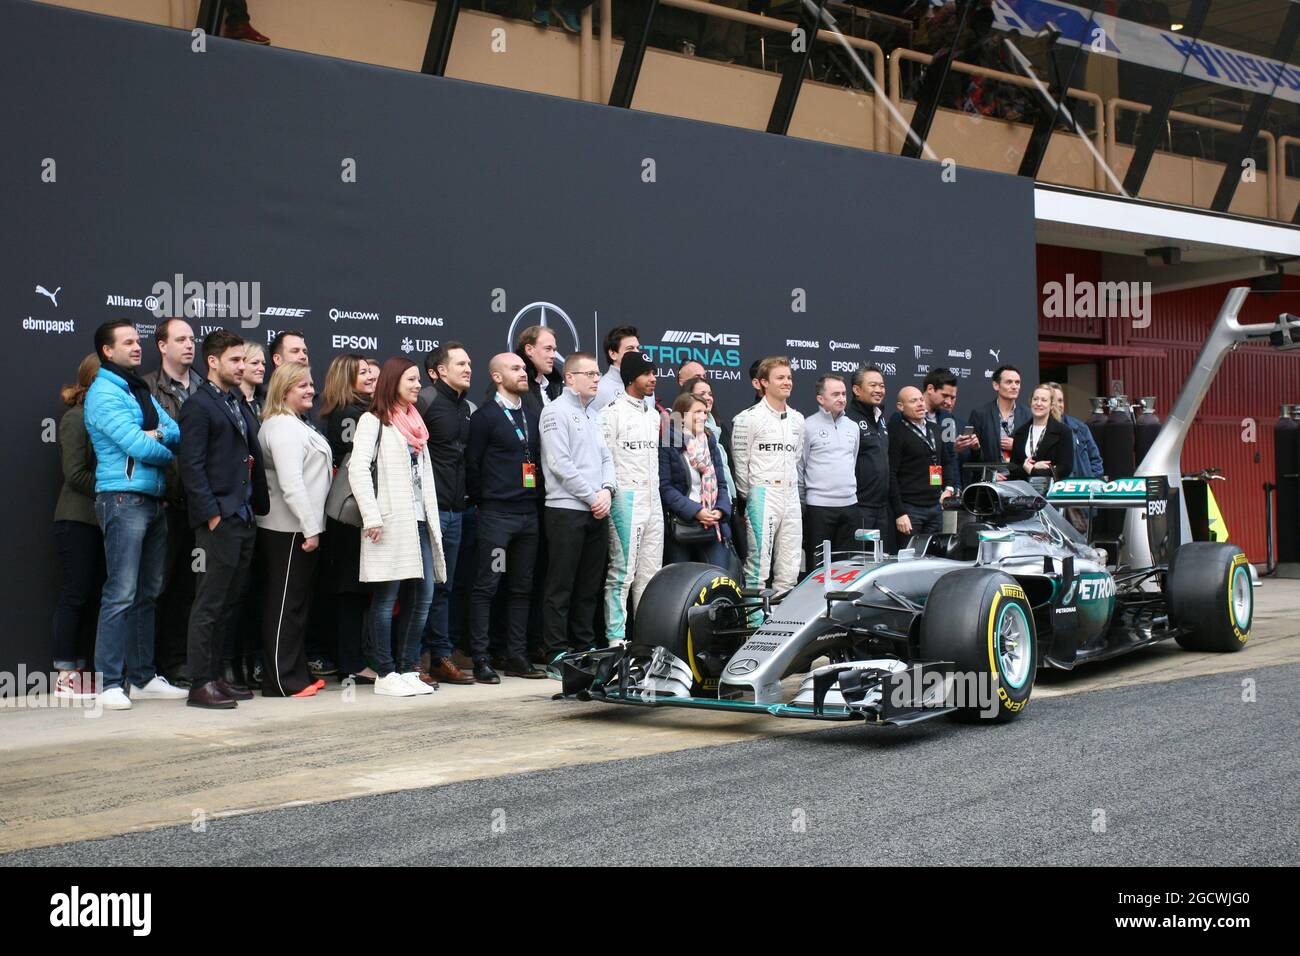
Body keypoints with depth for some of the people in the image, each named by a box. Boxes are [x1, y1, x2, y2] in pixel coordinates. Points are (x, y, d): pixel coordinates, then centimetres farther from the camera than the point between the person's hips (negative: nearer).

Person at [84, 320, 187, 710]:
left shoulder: (142, 392, 19)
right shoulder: (104, 392, -7)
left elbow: (177, 433, 10)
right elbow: (137, 446, -16)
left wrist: (159, 434, -11)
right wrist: (168, 453, 2)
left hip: (153, 499, 9)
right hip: (123, 499, -8)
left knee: (148, 593, 11)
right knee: (121, 594, -11)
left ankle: (143, 677, 17)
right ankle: (108, 682, -7)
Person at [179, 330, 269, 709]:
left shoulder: (240, 403, 18)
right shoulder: (199, 405, -7)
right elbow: (192, 466, -13)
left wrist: (258, 506, 10)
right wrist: (212, 515, -17)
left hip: (244, 518, 8)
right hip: (219, 520, -8)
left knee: (231, 602, 12)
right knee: (210, 604, -5)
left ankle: (217, 676, 19)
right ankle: (201, 684, 0)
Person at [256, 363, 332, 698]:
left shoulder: (297, 425, 19)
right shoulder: (283, 426, -13)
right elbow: (290, 483, -21)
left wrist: (312, 526, 18)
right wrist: (310, 529, -20)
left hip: (298, 528, 10)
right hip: (289, 530, -10)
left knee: (296, 603, 14)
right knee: (285, 604, -5)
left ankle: (297, 674, 22)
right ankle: (283, 681, 0)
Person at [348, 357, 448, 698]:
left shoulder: (415, 422, 21)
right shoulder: (374, 421, -2)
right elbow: (357, 469, -12)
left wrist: (432, 518, 16)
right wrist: (372, 517, -18)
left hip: (419, 521, 8)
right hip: (391, 522, -8)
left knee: (423, 595, 6)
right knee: (386, 598, -3)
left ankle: (408, 670, 14)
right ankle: (385, 675, 3)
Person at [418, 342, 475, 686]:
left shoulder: (465, 407, 15)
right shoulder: (428, 400, -9)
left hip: (454, 510, 8)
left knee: (443, 588, 13)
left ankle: (441, 657, 19)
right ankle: (416, 660, 3)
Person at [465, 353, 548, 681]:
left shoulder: (531, 415, 15)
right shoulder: (485, 416, -4)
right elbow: (472, 464, -5)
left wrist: (537, 498, 11)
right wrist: (483, 500, -1)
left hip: (529, 514, 7)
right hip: (496, 515, -6)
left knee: (522, 588, 9)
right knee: (486, 587, -4)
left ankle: (517, 657, 15)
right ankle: (480, 659, 0)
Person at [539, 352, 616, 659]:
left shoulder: (591, 414, 18)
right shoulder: (556, 412, -6)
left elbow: (606, 457, 16)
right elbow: (560, 464, -14)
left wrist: (607, 490, -3)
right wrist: (593, 497, -12)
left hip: (597, 511, 8)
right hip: (566, 509, -8)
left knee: (590, 585, 11)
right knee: (561, 585, -3)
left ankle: (585, 647, 19)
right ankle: (557, 653, 1)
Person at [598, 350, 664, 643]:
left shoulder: (653, 415, 17)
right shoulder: (613, 412, -7)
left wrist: (656, 491, 16)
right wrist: (611, 495, -14)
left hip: (652, 501, 8)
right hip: (625, 501, -7)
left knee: (650, 574, 10)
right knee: (622, 573, -7)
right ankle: (615, 638, -3)